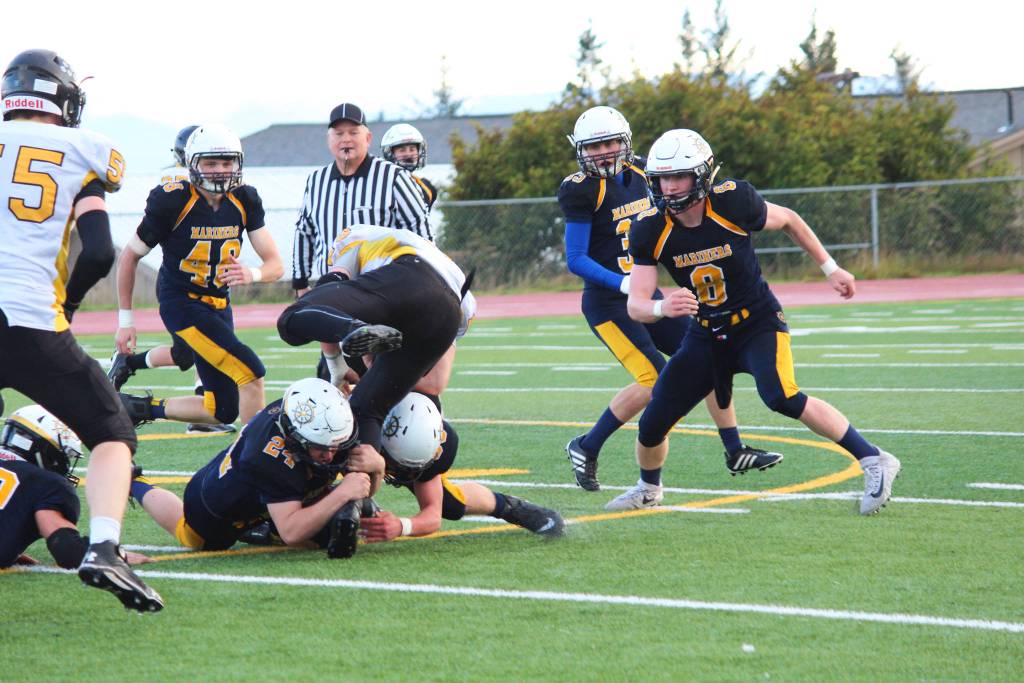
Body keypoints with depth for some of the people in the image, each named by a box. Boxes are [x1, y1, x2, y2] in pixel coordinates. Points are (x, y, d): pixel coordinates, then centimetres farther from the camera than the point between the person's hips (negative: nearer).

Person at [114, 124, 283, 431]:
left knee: (223, 412, 8)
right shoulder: (172, 202, -16)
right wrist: (125, 319, -3)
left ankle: (140, 407, 23)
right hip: (181, 304, -7)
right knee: (251, 372, -23)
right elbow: (130, 257, -5)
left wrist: (251, 274, -27)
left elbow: (275, 265, -3)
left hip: (218, 305, 7)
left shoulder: (244, 201, -2)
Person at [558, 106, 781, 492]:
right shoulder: (584, 191, -15)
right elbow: (575, 260, -16)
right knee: (656, 381, -19)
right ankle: (586, 449, -2)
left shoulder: (636, 174, 6)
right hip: (608, 304, -8)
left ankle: (735, 453, 13)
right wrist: (624, 284, -25)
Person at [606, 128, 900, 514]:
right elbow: (636, 306, -17)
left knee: (781, 397, -30)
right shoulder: (651, 231, -14)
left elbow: (788, 221, 0)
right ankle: (648, 489, 34)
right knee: (653, 424, 0)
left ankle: (874, 462, -20)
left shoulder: (733, 203, -21)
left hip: (757, 323, -4)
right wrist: (663, 307, -40)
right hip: (707, 334, 4)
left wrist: (830, 269, 6)